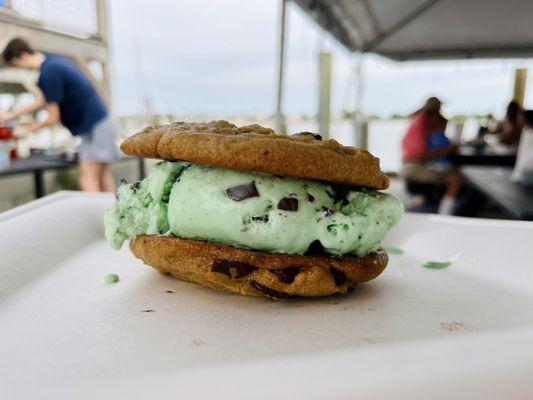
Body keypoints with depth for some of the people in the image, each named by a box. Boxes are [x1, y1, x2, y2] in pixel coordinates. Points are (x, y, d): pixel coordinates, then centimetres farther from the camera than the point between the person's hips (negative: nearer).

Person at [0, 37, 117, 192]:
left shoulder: (48, 72, -16)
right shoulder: (54, 60, 13)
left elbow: (53, 119, -12)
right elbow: (43, 100, 24)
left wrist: (28, 130, 4)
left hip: (94, 127, -10)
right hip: (103, 122, 10)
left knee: (87, 180, -9)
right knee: (102, 176, 10)